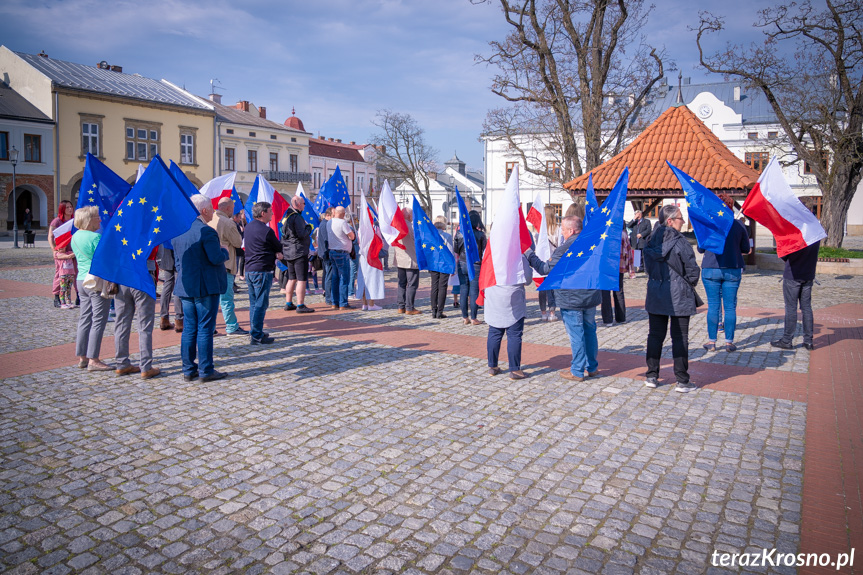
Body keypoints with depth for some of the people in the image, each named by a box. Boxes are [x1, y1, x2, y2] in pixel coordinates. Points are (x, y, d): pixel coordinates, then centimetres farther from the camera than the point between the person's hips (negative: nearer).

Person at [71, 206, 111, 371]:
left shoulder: (75, 236, 11)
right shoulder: (96, 237, -15)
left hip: (81, 280, 9)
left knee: (85, 319, 13)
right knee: (98, 320, -3)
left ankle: (82, 357, 19)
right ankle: (93, 360, -2)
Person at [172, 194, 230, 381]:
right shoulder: (206, 231, -15)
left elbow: (177, 260, 16)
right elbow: (216, 258, -19)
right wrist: (224, 251, 0)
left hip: (185, 287, 7)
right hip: (206, 287, -7)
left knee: (189, 328, 11)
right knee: (205, 329, -2)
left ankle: (188, 370, 16)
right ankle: (206, 370, 4)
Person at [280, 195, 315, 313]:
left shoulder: (286, 216, 13)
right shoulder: (297, 217, -16)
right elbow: (301, 234, -22)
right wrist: (309, 227, -5)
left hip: (288, 252, 9)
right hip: (299, 252, -9)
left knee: (292, 278, 16)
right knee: (302, 279, -6)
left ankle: (288, 304, 22)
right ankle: (300, 306, -6)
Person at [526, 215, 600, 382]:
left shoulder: (565, 248, -18)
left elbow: (546, 269, -14)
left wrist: (529, 255, -5)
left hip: (571, 299, -7)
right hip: (591, 298, 7)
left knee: (576, 334, 0)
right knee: (590, 331, 16)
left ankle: (577, 371, 8)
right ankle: (592, 367, 26)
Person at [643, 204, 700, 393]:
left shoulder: (651, 241, 3)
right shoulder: (679, 242, -14)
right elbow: (692, 269, -11)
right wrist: (690, 285, 8)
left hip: (655, 294, 5)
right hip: (678, 296, -5)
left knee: (655, 335, 12)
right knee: (680, 338, 3)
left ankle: (652, 376, 16)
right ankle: (682, 381, 10)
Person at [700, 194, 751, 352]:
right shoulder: (738, 225, -1)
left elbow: (700, 249, 2)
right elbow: (746, 249, 7)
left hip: (711, 269, -1)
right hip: (733, 270, 1)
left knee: (713, 306, 4)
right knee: (730, 306, 7)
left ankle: (711, 342, 8)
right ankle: (729, 342, 11)